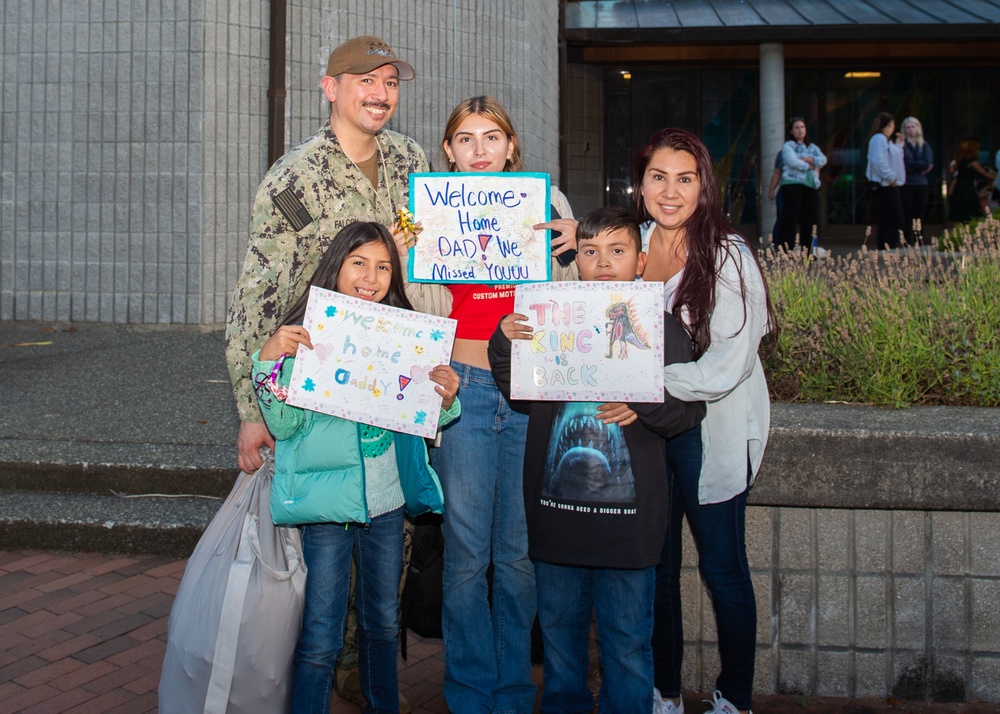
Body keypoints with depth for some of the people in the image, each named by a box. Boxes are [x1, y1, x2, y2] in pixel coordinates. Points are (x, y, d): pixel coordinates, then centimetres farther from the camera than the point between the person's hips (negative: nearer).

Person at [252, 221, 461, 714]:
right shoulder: (305, 334, -7)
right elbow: (284, 425, -12)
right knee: (320, 639, 1)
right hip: (327, 506, -4)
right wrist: (270, 360, -24)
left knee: (382, 622, 20)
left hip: (386, 501, 4)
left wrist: (445, 401, -11)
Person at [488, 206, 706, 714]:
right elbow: (518, 392, 9)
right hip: (556, 510, 2)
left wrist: (643, 407, -18)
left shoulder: (660, 328, 1)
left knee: (627, 642, 8)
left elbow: (691, 407, 0)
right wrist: (504, 344, -7)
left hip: (627, 516, -2)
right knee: (559, 629, 17)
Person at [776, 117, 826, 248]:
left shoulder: (813, 147, 22)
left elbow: (823, 160, 4)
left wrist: (806, 159, -9)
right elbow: (793, 162, -12)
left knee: (810, 222, 1)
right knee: (789, 220, -10)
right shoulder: (788, 146, 7)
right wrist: (810, 165, -3)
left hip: (811, 187, 5)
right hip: (792, 185, -5)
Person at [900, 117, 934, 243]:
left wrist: (910, 164, -8)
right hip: (906, 185, -3)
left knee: (920, 218, 2)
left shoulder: (925, 146, 12)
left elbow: (928, 164, -3)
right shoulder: (901, 145, 2)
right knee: (907, 218, -5)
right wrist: (920, 167, -10)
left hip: (921, 185, 3)